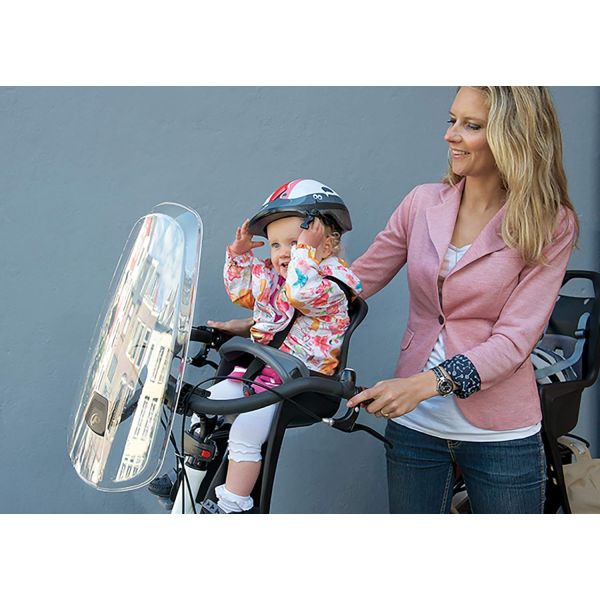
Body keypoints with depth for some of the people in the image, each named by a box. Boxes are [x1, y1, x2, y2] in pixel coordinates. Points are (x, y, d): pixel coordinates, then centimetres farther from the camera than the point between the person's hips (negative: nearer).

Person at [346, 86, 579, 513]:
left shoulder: (551, 225, -8)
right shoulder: (424, 203, 1)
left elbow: (515, 339, -15)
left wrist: (426, 383, -27)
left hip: (500, 433, -2)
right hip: (413, 424, 3)